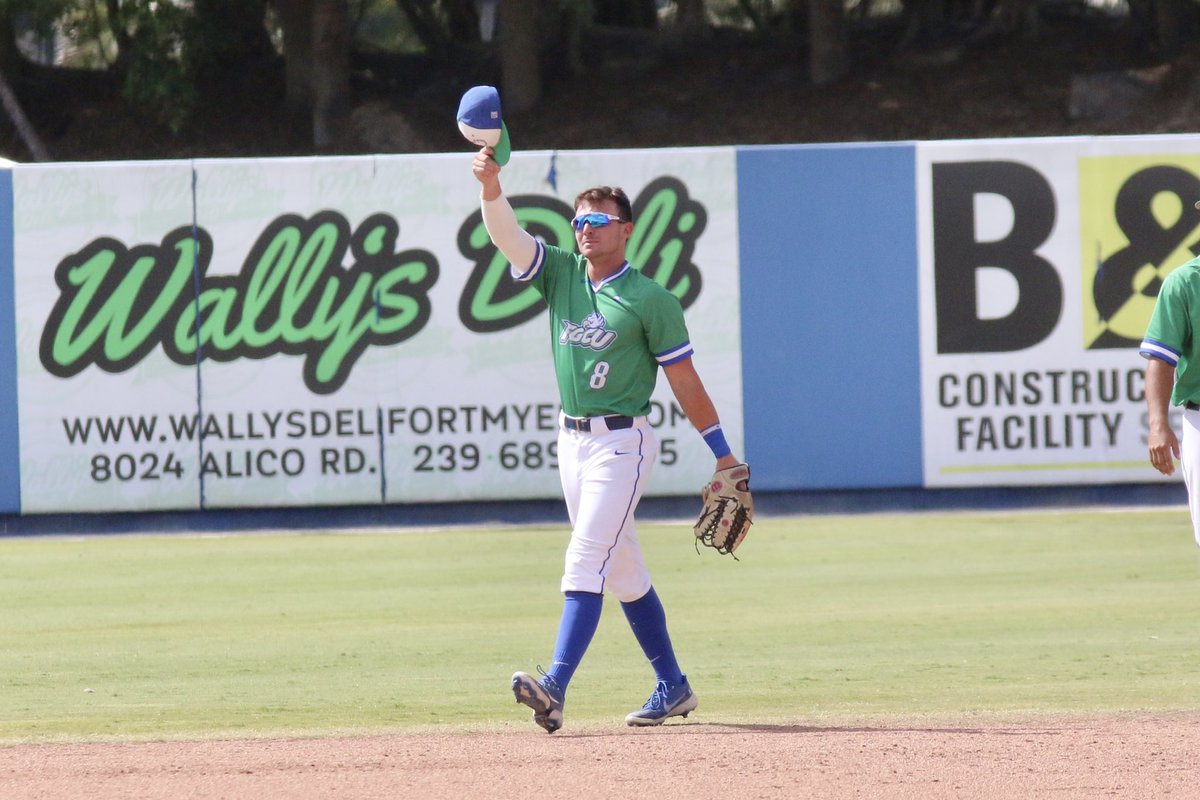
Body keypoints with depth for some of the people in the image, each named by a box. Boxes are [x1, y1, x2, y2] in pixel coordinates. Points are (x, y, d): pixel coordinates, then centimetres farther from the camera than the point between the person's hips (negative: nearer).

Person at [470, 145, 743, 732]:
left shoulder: (650, 301, -9)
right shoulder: (559, 272, 6)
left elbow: (684, 380, -6)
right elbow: (507, 235, -9)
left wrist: (723, 455, -3)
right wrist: (491, 186, -29)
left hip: (622, 443, -7)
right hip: (572, 440, 7)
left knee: (586, 561, -17)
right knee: (623, 571, 13)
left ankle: (556, 688, -28)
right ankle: (672, 687, 24)